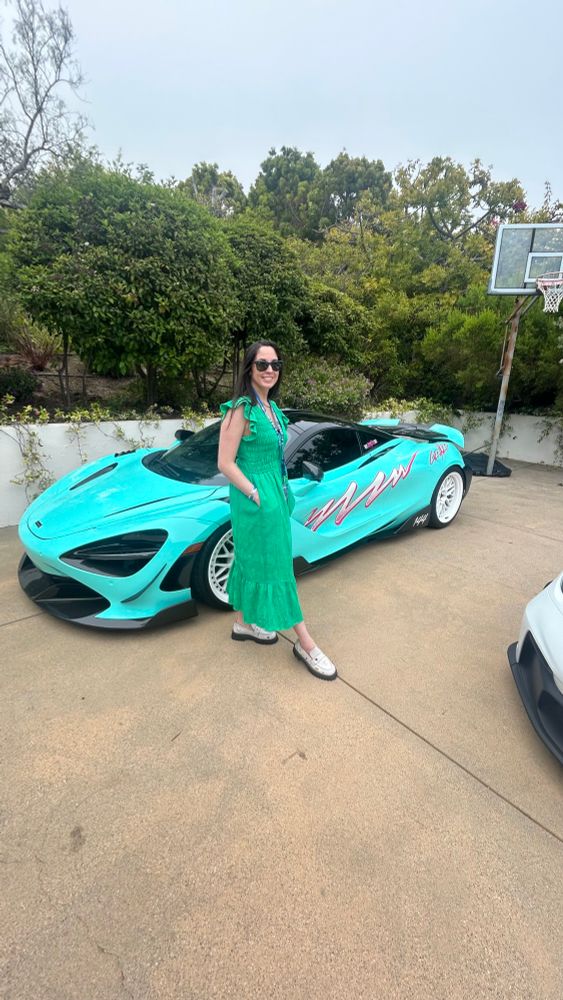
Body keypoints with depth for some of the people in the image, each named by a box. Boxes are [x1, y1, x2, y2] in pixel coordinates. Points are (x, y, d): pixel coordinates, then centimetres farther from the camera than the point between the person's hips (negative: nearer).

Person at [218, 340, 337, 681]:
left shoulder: (271, 406, 10)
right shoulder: (241, 410, -16)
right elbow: (225, 463, -19)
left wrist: (281, 491, 12)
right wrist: (257, 496, -18)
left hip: (275, 494, 9)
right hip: (257, 499, -9)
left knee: (254, 561, 19)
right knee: (276, 566, 0)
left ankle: (244, 622, 37)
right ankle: (305, 644, 13)